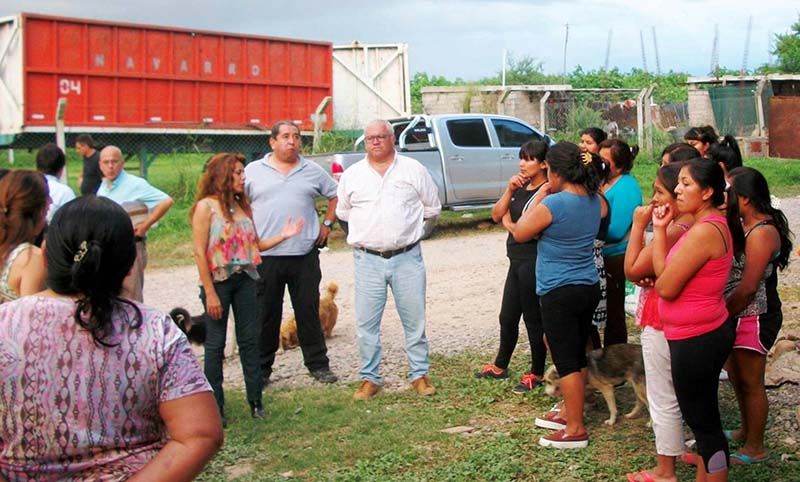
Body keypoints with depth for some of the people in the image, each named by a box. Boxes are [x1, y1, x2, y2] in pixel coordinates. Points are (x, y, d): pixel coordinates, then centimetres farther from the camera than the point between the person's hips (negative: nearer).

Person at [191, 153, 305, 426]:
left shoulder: (243, 206, 10)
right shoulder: (206, 206, -8)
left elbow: (254, 245, 12)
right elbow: (199, 252, -12)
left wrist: (283, 235, -1)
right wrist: (209, 292, -15)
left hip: (245, 279, 6)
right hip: (218, 280, -5)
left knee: (250, 339, 8)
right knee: (215, 344, 3)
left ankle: (255, 401, 17)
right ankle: (214, 407, 13)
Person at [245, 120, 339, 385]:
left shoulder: (312, 171, 9)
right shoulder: (253, 171, 4)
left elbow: (335, 195, 19)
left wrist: (327, 224, 10)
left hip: (305, 254, 1)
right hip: (265, 256, -1)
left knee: (309, 312, 7)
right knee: (266, 316, 5)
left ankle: (318, 364, 17)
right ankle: (261, 368, 15)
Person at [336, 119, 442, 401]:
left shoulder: (414, 170, 3)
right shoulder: (352, 174, 6)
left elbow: (432, 208, 11)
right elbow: (343, 212, 16)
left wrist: (405, 220, 8)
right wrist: (369, 226, 10)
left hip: (407, 258, -1)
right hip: (368, 260, 1)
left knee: (415, 320, 4)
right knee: (366, 323, 3)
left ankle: (420, 374, 17)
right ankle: (369, 378, 14)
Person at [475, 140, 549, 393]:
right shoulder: (521, 187, 11)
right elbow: (496, 214, 6)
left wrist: (508, 222, -6)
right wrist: (510, 190, -7)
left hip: (533, 262, -9)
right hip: (517, 260, 9)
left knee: (532, 318, 3)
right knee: (507, 317, 19)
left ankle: (537, 373, 17)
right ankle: (500, 366, 34)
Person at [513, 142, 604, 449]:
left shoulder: (552, 204, -20)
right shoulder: (593, 200, 4)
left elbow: (520, 234, -7)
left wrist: (539, 197, -4)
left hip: (559, 293, -8)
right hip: (589, 288, 8)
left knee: (566, 360, -1)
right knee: (578, 356, 17)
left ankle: (576, 429, 4)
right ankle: (570, 412, 31)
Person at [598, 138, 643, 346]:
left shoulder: (626, 188, -16)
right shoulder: (603, 182, 8)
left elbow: (615, 231, -23)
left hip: (614, 259, -9)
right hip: (597, 257, 9)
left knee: (613, 315, 4)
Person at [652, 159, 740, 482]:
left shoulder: (704, 231, -24)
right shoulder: (714, 224, 9)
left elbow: (666, 287, -20)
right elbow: (665, 274, 7)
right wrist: (660, 229, -2)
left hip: (695, 340, -10)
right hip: (704, 334, 10)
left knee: (703, 422, 2)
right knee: (703, 418, 20)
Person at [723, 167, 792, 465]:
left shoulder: (762, 232, -22)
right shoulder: (746, 226, 8)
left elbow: (748, 287, -23)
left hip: (754, 317, -9)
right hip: (740, 315, 9)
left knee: (751, 382, 2)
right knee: (736, 375, 21)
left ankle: (755, 448, 16)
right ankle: (746, 431, 39)